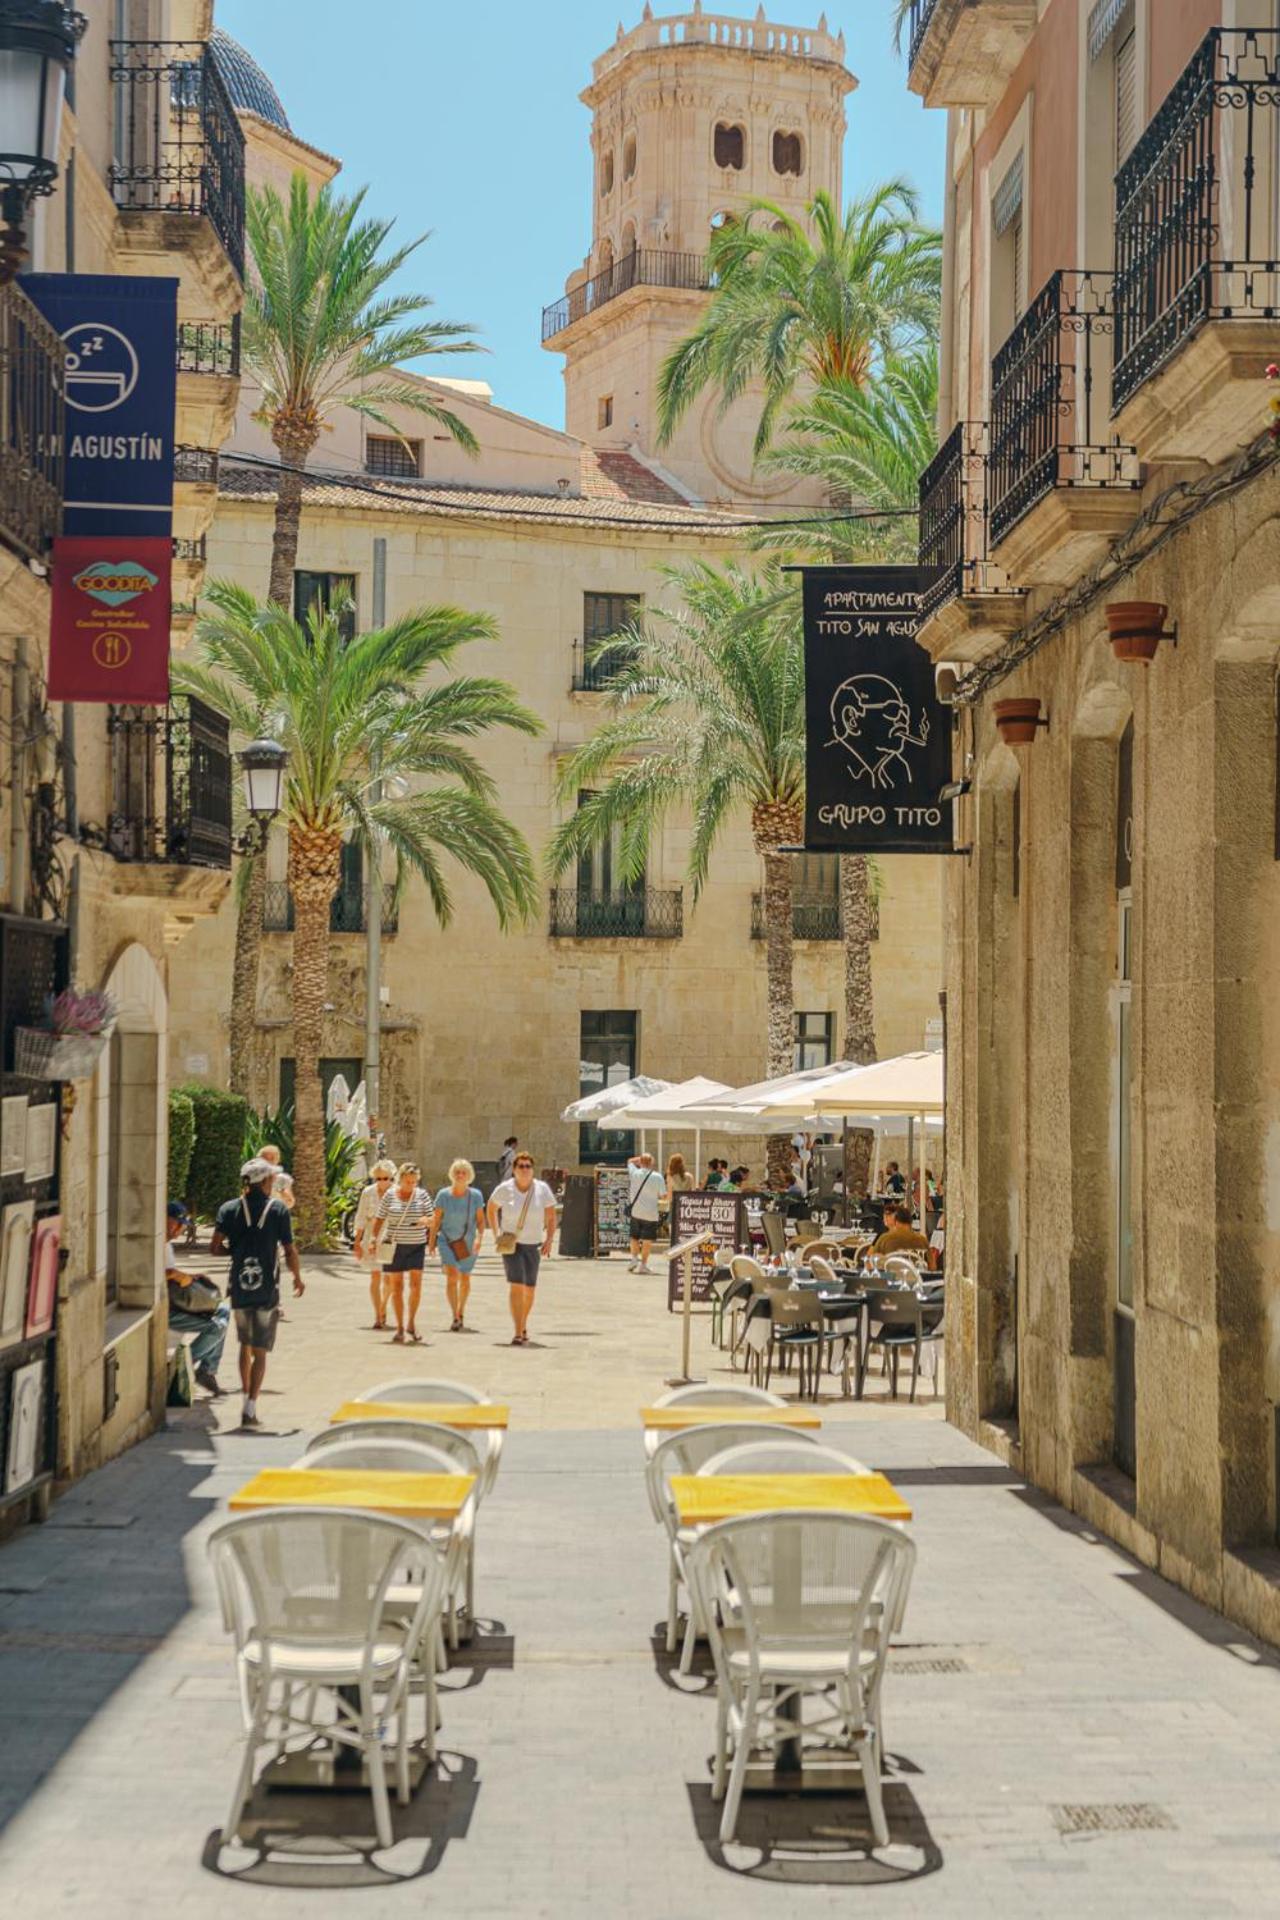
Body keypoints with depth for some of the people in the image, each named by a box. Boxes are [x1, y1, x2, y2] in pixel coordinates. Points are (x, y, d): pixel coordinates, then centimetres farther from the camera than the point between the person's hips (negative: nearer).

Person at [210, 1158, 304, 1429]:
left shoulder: (229, 1209, 1)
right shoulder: (278, 1209, -4)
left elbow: (215, 1246, -7)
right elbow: (289, 1251, -5)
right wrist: (298, 1278, 11)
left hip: (240, 1288, 2)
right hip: (267, 1289, -2)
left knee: (245, 1345, 21)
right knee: (260, 1351, 0)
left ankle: (247, 1399, 26)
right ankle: (250, 1410, -8)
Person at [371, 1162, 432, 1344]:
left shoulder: (422, 1195, 3)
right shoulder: (389, 1195, 1)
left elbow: (431, 1219, 4)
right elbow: (379, 1219, 6)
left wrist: (426, 1220, -19)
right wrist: (375, 1240, -3)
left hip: (416, 1245, 0)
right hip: (394, 1245, 0)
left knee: (416, 1283, -11)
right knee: (396, 1286, 4)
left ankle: (412, 1323, 5)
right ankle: (399, 1328, 11)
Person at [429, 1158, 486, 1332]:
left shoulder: (476, 1195, -4)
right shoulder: (444, 1195, -4)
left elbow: (481, 1220, -2)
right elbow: (436, 1219, 2)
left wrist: (479, 1237, -17)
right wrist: (431, 1241, 1)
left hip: (468, 1243, 2)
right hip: (448, 1240, -2)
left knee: (465, 1279, 13)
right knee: (451, 1277, -17)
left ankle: (460, 1314, 32)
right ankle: (455, 1318, -19)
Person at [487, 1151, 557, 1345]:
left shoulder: (542, 1189, -4)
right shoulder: (505, 1189, -7)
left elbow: (551, 1217, 3)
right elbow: (491, 1209, 11)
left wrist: (549, 1239, -6)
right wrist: (496, 1234, 5)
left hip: (533, 1244, 3)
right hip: (510, 1243, -3)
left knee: (529, 1288, 11)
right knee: (516, 1285, -16)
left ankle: (523, 1326, 33)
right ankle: (518, 1332, -19)